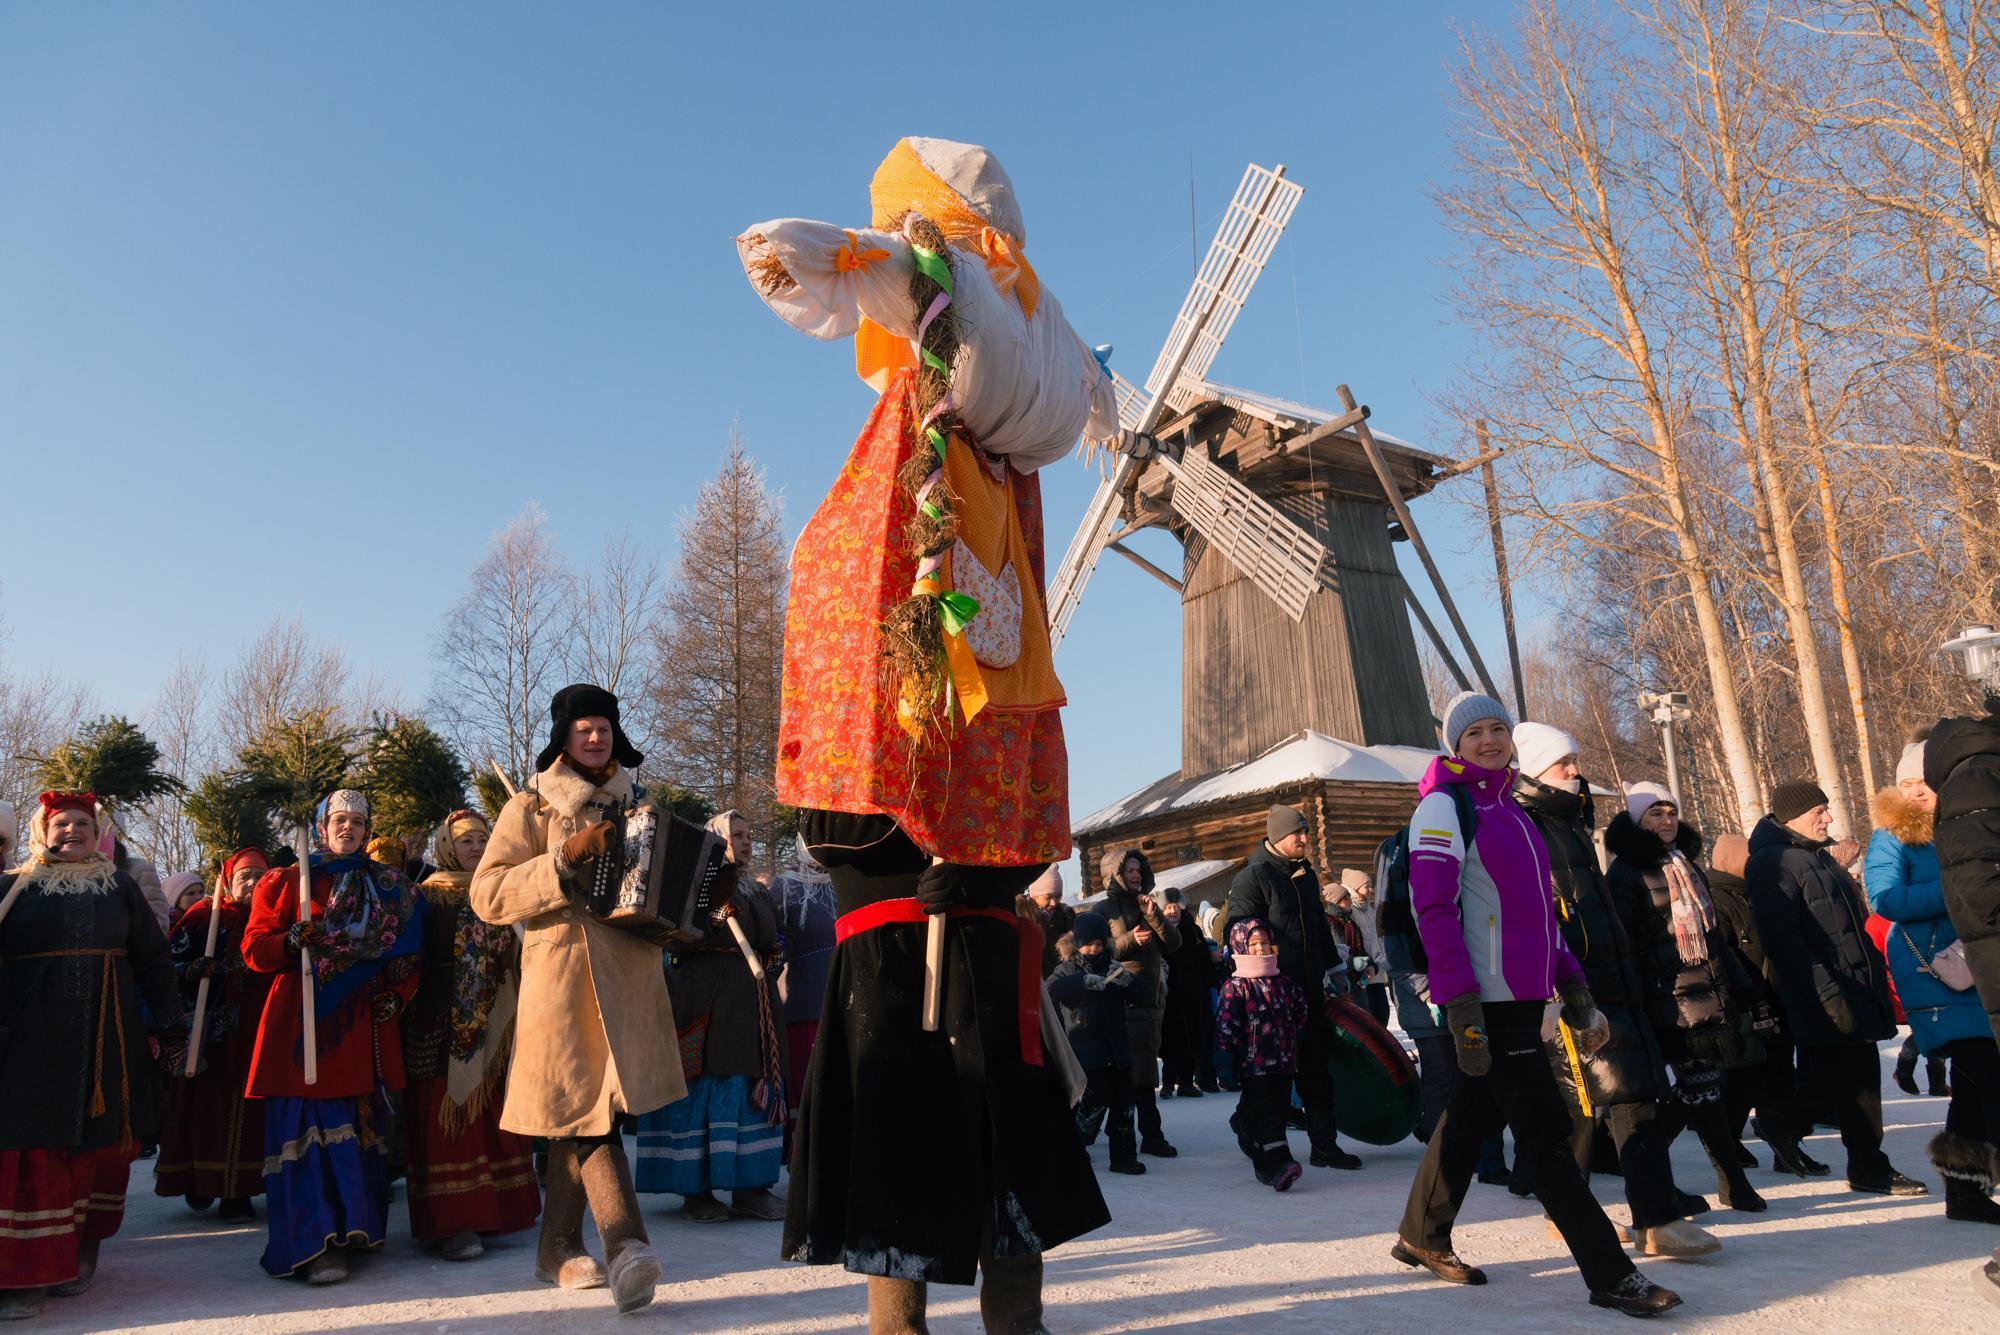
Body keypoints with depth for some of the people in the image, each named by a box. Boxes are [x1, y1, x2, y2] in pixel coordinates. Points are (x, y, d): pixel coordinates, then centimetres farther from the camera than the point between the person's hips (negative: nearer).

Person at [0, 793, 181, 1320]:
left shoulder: (120, 887, 10)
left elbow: (153, 960, 10)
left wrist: (167, 1022, 5)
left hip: (107, 1039, 2)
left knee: (102, 1140, 5)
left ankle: (83, 1247, 22)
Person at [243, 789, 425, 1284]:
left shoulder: (389, 887, 14)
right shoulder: (286, 882, 8)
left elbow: (409, 952, 15)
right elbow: (254, 948, 2)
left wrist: (396, 995, 0)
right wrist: (293, 942, -18)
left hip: (364, 1022, 3)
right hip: (303, 1019, -3)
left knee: (364, 1126, 4)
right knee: (308, 1127, -6)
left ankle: (355, 1227, 16)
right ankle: (313, 1246, -5)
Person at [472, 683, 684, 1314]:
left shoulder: (633, 805, 17)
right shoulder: (531, 807, 3)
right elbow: (487, 895, -6)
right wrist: (567, 858, -16)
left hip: (629, 975, 5)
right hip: (564, 974, -4)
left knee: (578, 1112, 11)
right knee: (589, 1107, -13)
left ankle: (557, 1248, 22)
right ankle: (627, 1246, -18)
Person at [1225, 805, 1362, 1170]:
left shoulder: (1306, 875, 15)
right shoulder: (1252, 877, -11)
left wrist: (1332, 967, 20)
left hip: (1309, 990, 8)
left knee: (1316, 1070, 11)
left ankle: (1324, 1145, 19)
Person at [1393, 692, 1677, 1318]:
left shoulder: (1510, 809, 18)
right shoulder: (1445, 805, -8)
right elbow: (1432, 908, -15)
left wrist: (1572, 985, 17)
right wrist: (1459, 1000, -20)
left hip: (1525, 995, 8)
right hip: (1487, 1000, -8)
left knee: (1472, 1118, 15)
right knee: (1544, 1132, -3)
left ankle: (1422, 1237, 29)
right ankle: (1610, 1276, 4)